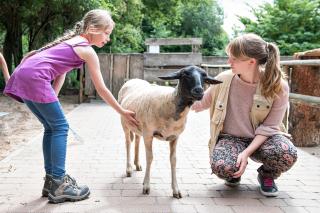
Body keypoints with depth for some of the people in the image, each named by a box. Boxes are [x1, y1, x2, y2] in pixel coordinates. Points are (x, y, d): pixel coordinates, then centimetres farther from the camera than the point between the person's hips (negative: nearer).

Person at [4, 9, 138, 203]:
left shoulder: (73, 40, 24)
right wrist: (123, 112, 7)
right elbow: (101, 89, -1)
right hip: (34, 78, -9)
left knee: (52, 127, 14)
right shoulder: (87, 50, -2)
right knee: (61, 127, -3)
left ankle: (52, 179, 19)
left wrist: (52, 99, 16)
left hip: (23, 76, 9)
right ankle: (59, 185, -1)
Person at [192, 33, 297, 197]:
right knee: (221, 167, -33)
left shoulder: (278, 87, -16)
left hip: (261, 138, 0)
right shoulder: (224, 79, -10)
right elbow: (201, 103, 7)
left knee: (287, 154, -33)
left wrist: (247, 152, -25)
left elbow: (268, 127, -14)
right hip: (231, 138, 1)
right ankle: (235, 174, 8)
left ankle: (266, 175, 4)